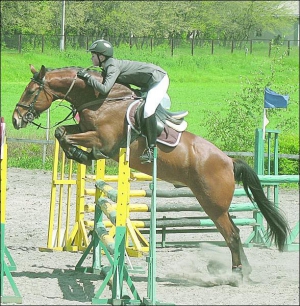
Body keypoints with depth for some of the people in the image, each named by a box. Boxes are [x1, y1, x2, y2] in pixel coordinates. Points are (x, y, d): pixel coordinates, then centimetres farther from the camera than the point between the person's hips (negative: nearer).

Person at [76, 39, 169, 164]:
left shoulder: (113, 67, -22)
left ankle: (151, 149, -26)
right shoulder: (108, 67, 8)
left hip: (159, 79, -11)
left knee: (148, 110, -25)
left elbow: (104, 89, -34)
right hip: (149, 83, 11)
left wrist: (87, 77, -26)